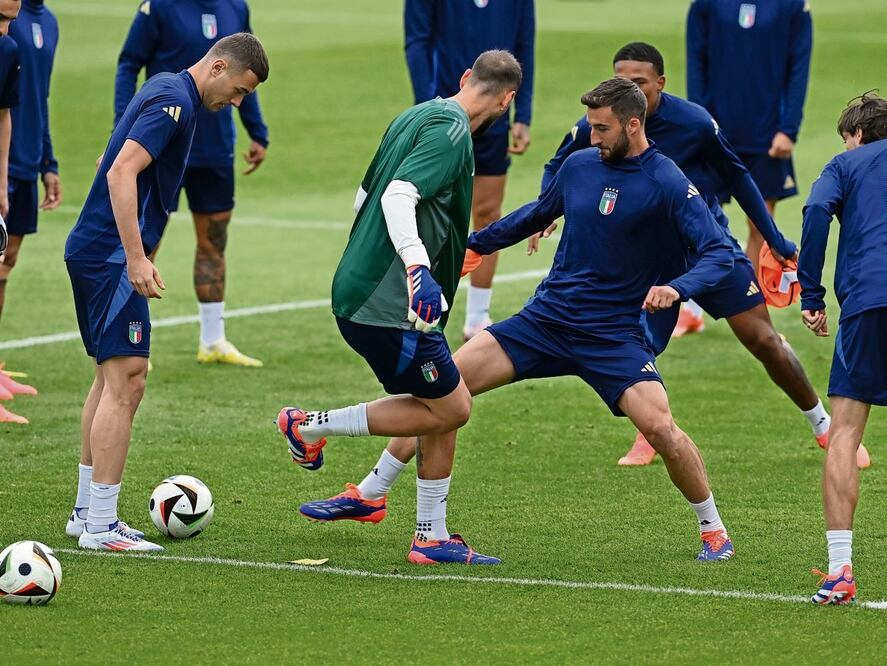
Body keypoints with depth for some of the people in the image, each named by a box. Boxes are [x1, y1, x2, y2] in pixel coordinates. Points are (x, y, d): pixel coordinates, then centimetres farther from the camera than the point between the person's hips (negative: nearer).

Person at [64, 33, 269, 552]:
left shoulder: (167, 91, 17)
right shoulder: (173, 101, -15)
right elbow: (121, 173, -25)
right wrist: (136, 258, -28)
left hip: (93, 252, 11)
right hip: (110, 256, -11)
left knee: (113, 379, 16)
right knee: (125, 381, -11)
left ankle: (87, 511, 21)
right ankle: (100, 526, -13)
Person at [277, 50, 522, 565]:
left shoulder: (418, 116, 16)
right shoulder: (450, 130, -13)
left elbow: (364, 197, 25)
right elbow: (398, 197, -26)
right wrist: (418, 269, -38)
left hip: (361, 288, 10)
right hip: (387, 305, -10)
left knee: (448, 406, 13)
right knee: (450, 409, -3)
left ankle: (432, 538, 14)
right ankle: (313, 425, 1)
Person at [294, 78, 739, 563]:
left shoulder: (668, 185, -12)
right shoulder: (579, 166, 5)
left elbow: (719, 253, -17)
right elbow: (538, 214, 25)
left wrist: (677, 288, -36)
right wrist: (474, 245, 28)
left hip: (614, 336, -5)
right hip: (546, 317, 5)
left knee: (660, 426, -24)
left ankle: (713, 530, 1)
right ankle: (370, 495, 9)